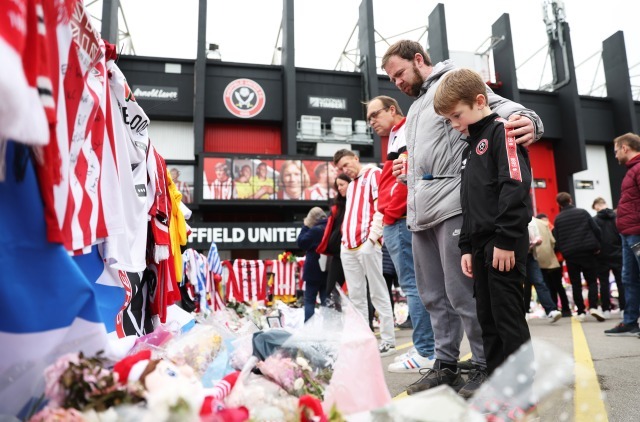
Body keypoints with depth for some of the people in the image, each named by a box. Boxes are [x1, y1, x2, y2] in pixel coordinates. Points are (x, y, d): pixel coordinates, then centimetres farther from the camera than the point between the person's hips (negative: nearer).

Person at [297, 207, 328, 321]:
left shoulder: (315, 230, -16)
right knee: (326, 301, 9)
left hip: (314, 271, -6)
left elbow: (301, 243, -9)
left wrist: (305, 227, -2)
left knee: (309, 300, 2)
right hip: (328, 270, 7)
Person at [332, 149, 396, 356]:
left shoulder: (374, 174, 1)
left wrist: (372, 236, -15)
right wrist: (345, 238, 13)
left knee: (378, 293, -4)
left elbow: (381, 207, -9)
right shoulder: (350, 185, 25)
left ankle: (388, 341, 3)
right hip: (348, 246, 8)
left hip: (367, 244, -8)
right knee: (355, 296, 8)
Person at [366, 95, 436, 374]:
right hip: (395, 222, 10)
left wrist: (391, 213, -15)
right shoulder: (397, 138, 26)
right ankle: (425, 347, 17)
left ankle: (426, 353, -3)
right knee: (415, 285, 10)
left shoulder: (407, 132, -4)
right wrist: (385, 218, 15)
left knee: (413, 285, -8)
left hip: (400, 221, -10)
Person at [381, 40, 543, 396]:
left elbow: (496, 103, -11)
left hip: (451, 203, -9)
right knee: (433, 296, 10)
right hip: (419, 211, 9)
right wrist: (407, 173, 14)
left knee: (462, 293, -6)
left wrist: (527, 120, -31)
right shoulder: (415, 106, 30)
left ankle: (485, 367, 10)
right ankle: (445, 366, 20)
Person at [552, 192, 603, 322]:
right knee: (592, 281, 8)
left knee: (576, 284, 8)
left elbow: (557, 239, 0)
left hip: (570, 254, 1)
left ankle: (581, 312, 8)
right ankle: (593, 307, -9)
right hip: (587, 251, 0)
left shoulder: (558, 219, 3)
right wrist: (597, 246, 7)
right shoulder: (583, 212, 2)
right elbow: (596, 230, -1)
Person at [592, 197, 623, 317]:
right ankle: (624, 309, 5)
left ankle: (606, 310, 5)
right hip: (618, 255, 2)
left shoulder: (594, 220, -6)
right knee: (621, 282, 7)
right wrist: (622, 249, 9)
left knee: (604, 283, 5)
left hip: (602, 257, -2)